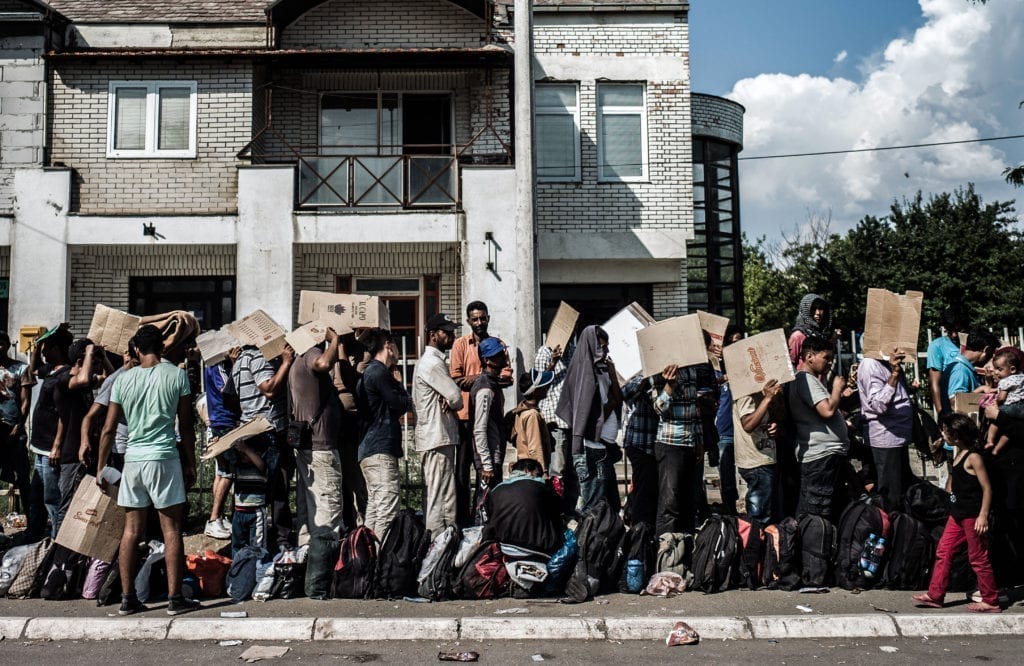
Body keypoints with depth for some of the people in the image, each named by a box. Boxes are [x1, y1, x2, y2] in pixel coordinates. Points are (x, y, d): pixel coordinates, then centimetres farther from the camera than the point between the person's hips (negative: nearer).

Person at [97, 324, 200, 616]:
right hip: (164, 457, -3)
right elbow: (186, 426, 0)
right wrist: (191, 464, 9)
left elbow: (109, 429, 6)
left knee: (131, 530, 9)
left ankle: (127, 598, 14)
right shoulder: (176, 374, -1)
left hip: (133, 459, 3)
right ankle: (175, 598, 4)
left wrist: (101, 467, 15)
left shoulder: (123, 379, 6)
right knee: (171, 530, 2)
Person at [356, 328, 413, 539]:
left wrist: (396, 385, 12)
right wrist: (399, 384, 7)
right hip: (381, 450, -11)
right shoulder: (379, 372, -10)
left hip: (368, 450, 11)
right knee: (387, 513, -12)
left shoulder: (369, 372, 22)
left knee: (374, 507, 11)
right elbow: (402, 405, -10)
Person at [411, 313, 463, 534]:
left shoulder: (428, 361, 20)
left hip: (433, 438, 11)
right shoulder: (433, 363, -14)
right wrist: (453, 404, 5)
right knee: (441, 497, -10)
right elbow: (456, 398, -17)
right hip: (438, 438, -11)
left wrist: (449, 403, -4)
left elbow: (452, 398, 18)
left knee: (432, 495, 14)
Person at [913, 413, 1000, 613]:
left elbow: (987, 487, -18)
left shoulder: (973, 457, -17)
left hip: (972, 516, -9)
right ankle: (935, 595, 14)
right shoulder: (958, 454, 8)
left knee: (978, 557, 2)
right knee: (943, 551, 9)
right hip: (957, 514, 9)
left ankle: (991, 601, 14)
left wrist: (983, 516, -21)